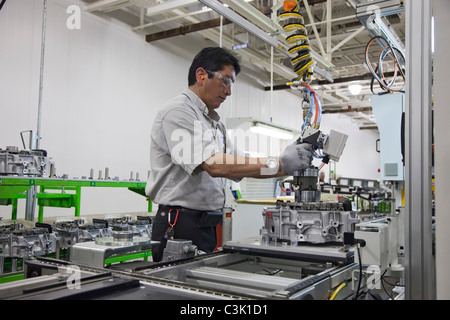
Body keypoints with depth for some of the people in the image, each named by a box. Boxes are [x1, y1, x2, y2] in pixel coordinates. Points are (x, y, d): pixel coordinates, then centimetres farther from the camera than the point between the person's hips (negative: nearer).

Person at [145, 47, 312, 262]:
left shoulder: (214, 123, 18)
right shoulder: (179, 112, -11)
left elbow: (243, 167, 18)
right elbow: (214, 165, -24)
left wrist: (292, 166, 4)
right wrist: (279, 163, -22)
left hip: (206, 227, 8)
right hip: (180, 228, -8)